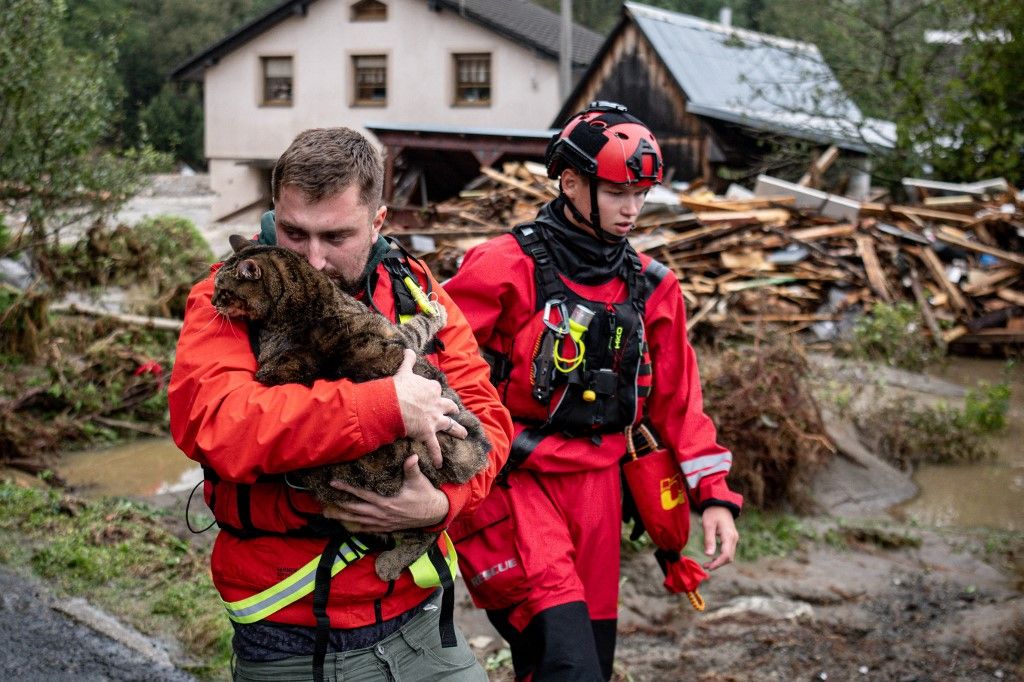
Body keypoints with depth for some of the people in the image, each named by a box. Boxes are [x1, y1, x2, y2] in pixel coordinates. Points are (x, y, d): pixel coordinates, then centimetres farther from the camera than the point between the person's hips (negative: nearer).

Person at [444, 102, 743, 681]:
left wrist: (714, 495, 8)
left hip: (596, 489, 6)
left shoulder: (652, 286, 8)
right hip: (510, 483, -6)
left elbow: (678, 399, 13)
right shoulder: (505, 268, -9)